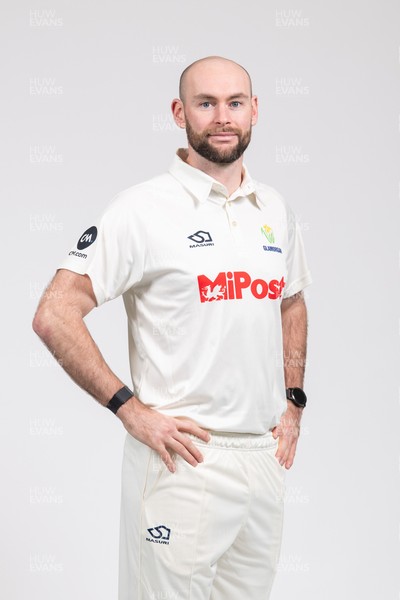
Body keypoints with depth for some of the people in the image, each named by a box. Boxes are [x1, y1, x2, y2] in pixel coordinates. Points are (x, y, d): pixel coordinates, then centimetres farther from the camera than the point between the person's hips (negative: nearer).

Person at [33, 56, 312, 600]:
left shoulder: (274, 210, 10)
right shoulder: (144, 209, -9)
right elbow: (54, 315, -13)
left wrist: (293, 402, 15)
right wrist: (132, 409, -15)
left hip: (265, 454, 6)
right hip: (183, 459, -6)